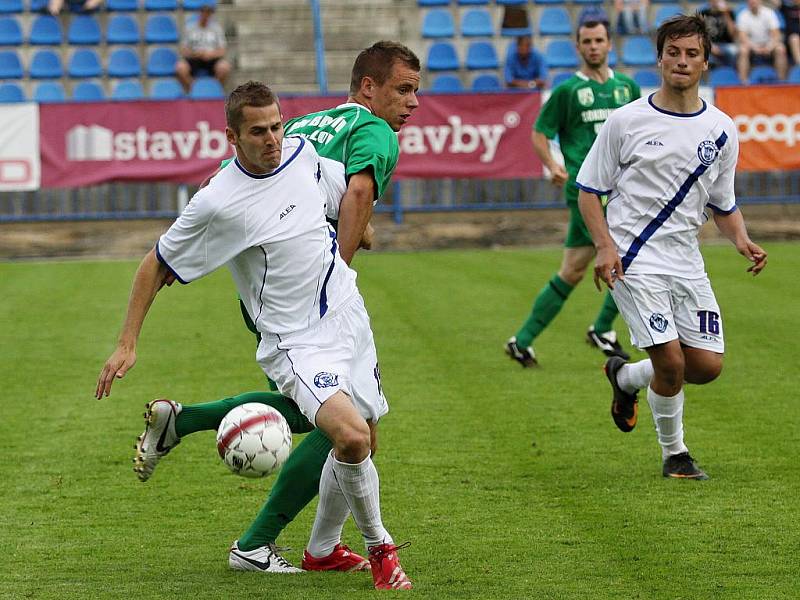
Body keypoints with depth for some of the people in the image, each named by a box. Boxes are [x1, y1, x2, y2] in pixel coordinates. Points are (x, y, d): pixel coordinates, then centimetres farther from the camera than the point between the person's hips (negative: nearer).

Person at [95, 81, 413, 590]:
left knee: (362, 442, 13)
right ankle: (380, 548, -3)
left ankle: (323, 549, 35)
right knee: (351, 436, -26)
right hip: (296, 343, -7)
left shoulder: (302, 153, -1)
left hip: (349, 316, 7)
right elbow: (156, 265, -6)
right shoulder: (218, 202, -17)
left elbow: (345, 193, 24)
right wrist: (127, 346, -6)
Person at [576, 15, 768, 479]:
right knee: (671, 361, -14)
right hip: (635, 261, -5)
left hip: (687, 262, 5)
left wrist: (741, 239, -5)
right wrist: (606, 245, -13)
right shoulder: (627, 121, -5)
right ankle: (674, 453, 10)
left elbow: (724, 204, 16)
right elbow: (590, 189, 1)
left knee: (708, 365, 0)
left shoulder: (722, 130, 6)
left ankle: (626, 376, 29)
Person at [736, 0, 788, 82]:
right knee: (743, 50, -33)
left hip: (768, 45, 1)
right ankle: (743, 83, -34)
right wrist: (754, 47, -32)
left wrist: (770, 46, -31)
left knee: (780, 49, -29)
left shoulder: (769, 13, -5)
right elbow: (742, 37, -15)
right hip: (751, 45, -1)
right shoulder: (743, 16, -6)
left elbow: (776, 35, -11)